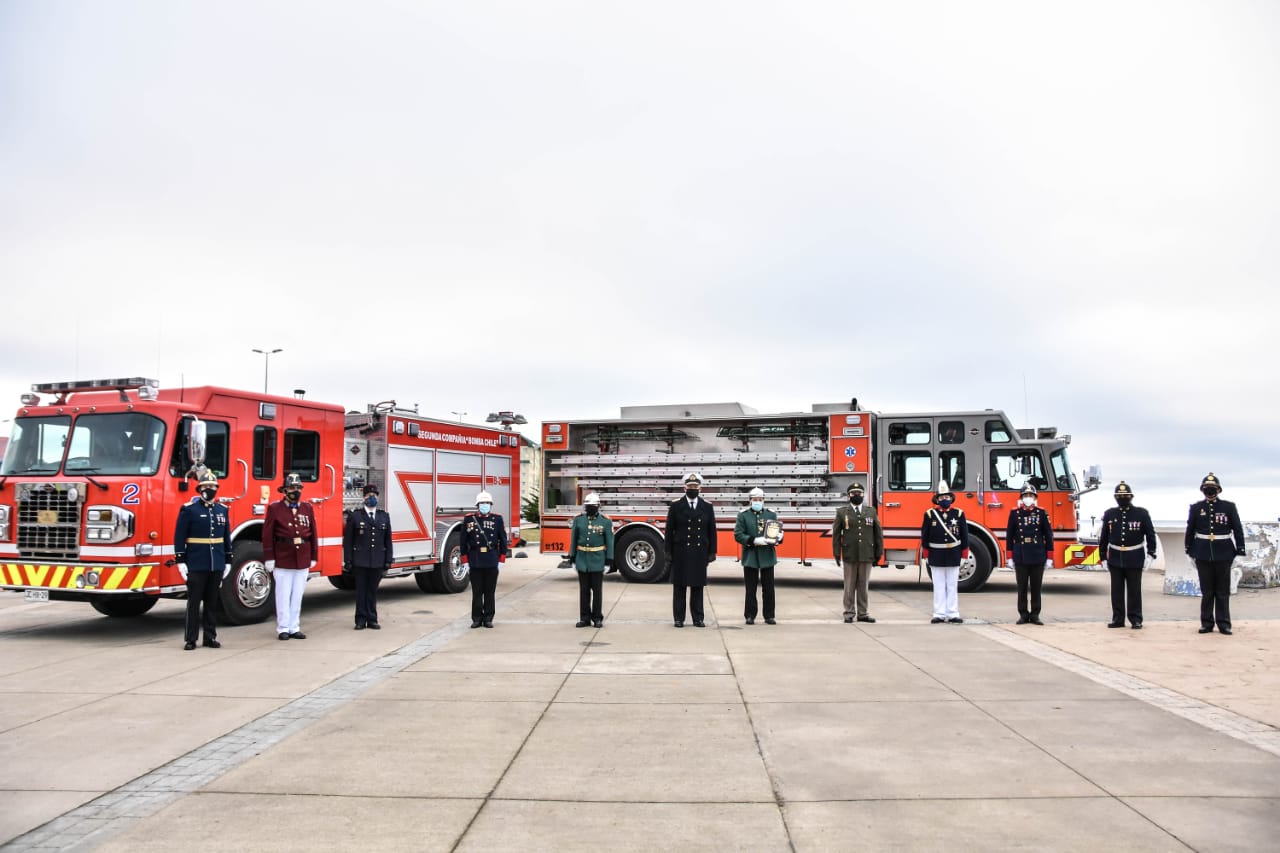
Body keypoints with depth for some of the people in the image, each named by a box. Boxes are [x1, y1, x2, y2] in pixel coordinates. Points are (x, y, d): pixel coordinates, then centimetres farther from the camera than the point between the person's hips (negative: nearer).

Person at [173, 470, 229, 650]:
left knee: (212, 603, 9)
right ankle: (191, 639, 7)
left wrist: (227, 561, 12)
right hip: (196, 566, -4)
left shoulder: (222, 510, 11)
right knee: (194, 602, 1)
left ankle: (210, 637, 15)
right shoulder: (189, 509, -2)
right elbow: (180, 537, -4)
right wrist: (180, 561, -9)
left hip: (217, 566, 4)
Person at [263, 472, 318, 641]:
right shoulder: (275, 508, -2)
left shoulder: (308, 508, 9)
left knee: (297, 596, 8)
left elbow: (313, 534, 10)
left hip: (303, 561, 3)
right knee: (283, 596, 3)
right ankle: (283, 628, 11)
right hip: (282, 560, -3)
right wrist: (269, 558, -7)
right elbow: (267, 535, -3)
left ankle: (294, 628, 16)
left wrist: (313, 556, 9)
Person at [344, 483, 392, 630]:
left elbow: (388, 541, 10)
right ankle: (361, 619, 9)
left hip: (377, 562, 2)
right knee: (361, 591, 3)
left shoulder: (384, 516, 10)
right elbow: (348, 541, 0)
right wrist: (347, 561, -5)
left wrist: (388, 560, 5)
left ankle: (372, 619, 13)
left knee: (373, 591, 7)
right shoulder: (354, 516, 1)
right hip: (360, 561, -2)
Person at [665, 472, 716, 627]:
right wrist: (668, 552, -4)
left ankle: (698, 619, 13)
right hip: (680, 552, -1)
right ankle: (679, 619, 10)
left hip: (700, 553, 2)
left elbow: (712, 531, 8)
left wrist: (712, 552, 4)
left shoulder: (707, 507, 7)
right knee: (679, 586, 3)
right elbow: (669, 531, 1)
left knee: (698, 586, 6)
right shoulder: (676, 506, 1)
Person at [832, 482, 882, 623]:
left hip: (866, 556, 2)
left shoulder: (871, 512, 8)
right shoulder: (842, 512, 4)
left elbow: (878, 533, 10)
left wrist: (878, 553, 6)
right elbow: (836, 534, 3)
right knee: (850, 586, 3)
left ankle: (863, 613, 14)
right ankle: (849, 613, 11)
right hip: (849, 556, -1)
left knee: (864, 585, 6)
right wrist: (837, 554, -2)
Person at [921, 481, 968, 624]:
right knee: (939, 587, 5)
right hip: (936, 556, 0)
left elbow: (964, 534, 5)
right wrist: (926, 551, 3)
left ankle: (953, 614, 11)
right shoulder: (930, 514, 0)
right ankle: (939, 614, 9)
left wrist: (964, 552, 3)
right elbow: (924, 534, 4)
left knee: (952, 586, 6)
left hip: (953, 556, 0)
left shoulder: (959, 513, 2)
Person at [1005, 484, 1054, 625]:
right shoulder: (1015, 513, 2)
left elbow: (1048, 535, 5)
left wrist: (1049, 557, 2)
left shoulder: (1041, 513, 3)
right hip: (1020, 557, 0)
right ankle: (1023, 615, 12)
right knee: (1022, 587, 4)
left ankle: (1035, 615, 13)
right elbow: (1009, 536, 4)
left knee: (1036, 587, 5)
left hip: (1038, 557, 0)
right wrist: (1010, 557, 1)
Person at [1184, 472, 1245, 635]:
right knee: (1207, 591, 6)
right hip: (1203, 554, 1)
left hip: (1223, 554, -1)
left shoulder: (1229, 507, 2)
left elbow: (1238, 529, 3)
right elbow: (1190, 530, 9)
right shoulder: (1196, 508, 5)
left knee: (1223, 591, 4)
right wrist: (1189, 549, 8)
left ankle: (1224, 623, 11)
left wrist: (1240, 549, -1)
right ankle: (1206, 623, 12)